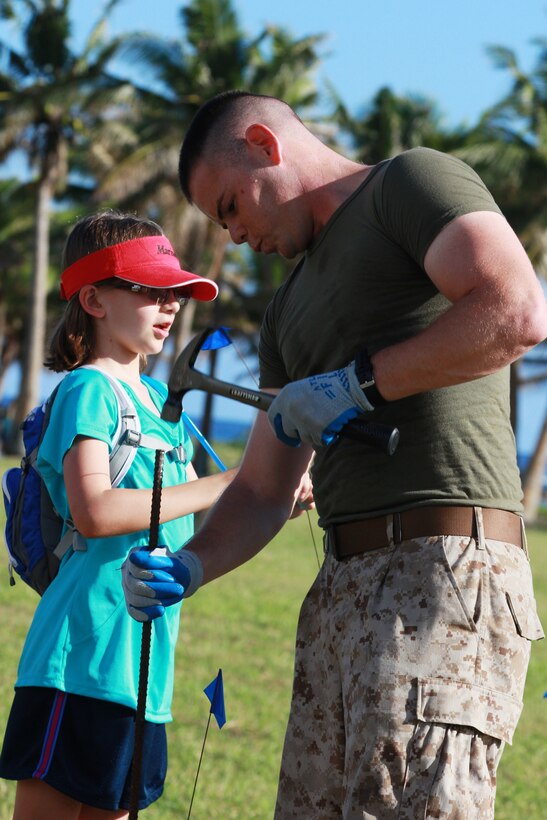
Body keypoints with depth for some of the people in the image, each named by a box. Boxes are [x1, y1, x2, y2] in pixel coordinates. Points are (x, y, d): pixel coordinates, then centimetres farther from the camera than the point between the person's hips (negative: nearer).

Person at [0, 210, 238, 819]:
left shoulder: (158, 398, 19)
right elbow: (93, 511, -22)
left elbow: (177, 514, 25)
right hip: (85, 654, -9)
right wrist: (225, 485, -18)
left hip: (139, 664, 9)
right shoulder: (89, 389, -8)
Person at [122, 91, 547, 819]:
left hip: (442, 569, -9)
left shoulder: (413, 180, 3)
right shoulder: (291, 308, 28)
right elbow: (263, 490, 25)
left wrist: (360, 381, -10)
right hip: (343, 591, 9)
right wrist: (186, 566, 6)